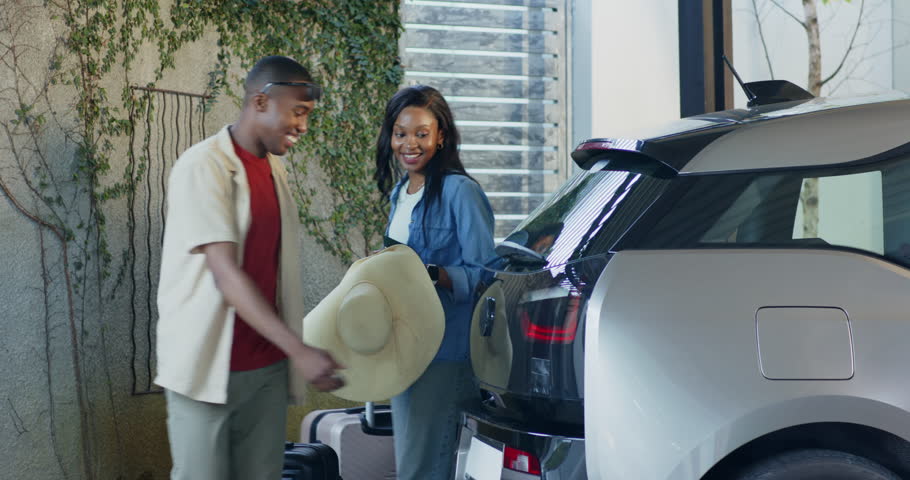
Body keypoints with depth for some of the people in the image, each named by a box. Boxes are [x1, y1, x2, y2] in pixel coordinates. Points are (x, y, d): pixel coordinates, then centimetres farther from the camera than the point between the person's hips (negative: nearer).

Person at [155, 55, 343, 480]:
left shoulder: (275, 169, 11)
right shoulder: (203, 166, -13)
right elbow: (226, 275, -20)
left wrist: (292, 355, 11)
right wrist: (300, 351, -25)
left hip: (268, 366, 7)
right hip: (207, 367, -6)